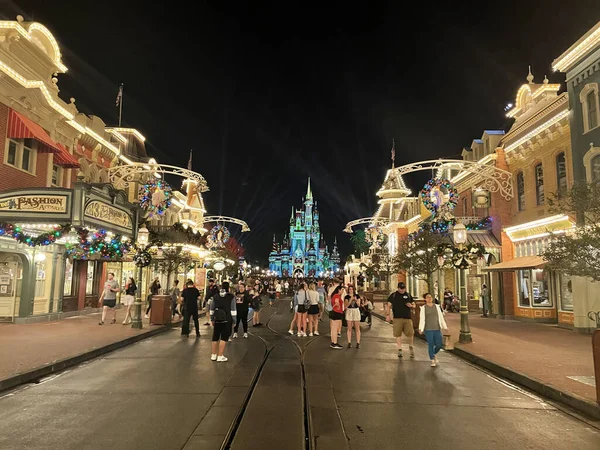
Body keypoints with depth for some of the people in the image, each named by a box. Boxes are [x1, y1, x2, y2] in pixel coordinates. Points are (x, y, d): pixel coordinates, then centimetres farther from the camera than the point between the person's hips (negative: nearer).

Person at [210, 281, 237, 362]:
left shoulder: (215, 296, 7)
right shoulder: (231, 297, -6)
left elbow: (212, 309, 11)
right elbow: (233, 310, -7)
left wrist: (212, 319, 18)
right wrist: (233, 320, 0)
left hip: (217, 320, 4)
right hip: (227, 320, -4)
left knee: (215, 337, 14)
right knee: (224, 338, 1)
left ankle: (213, 355, 21)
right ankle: (220, 356, 1)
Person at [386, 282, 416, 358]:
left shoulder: (408, 295, 12)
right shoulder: (393, 296, 6)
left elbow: (414, 305, 18)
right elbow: (389, 305, 6)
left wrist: (411, 306, -5)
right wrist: (388, 314, -5)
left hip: (408, 317, 1)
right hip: (397, 318, -1)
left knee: (410, 334, 1)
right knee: (398, 334, -3)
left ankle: (411, 347, 27)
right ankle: (399, 349, 5)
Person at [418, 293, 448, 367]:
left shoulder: (437, 306, 8)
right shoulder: (423, 308, 0)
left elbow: (441, 317, 11)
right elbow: (422, 319, -6)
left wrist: (444, 327, 8)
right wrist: (420, 329, -15)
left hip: (437, 329, 3)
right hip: (428, 329, -3)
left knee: (439, 345, 2)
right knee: (430, 345, -2)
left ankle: (434, 354, 32)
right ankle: (432, 360, 14)